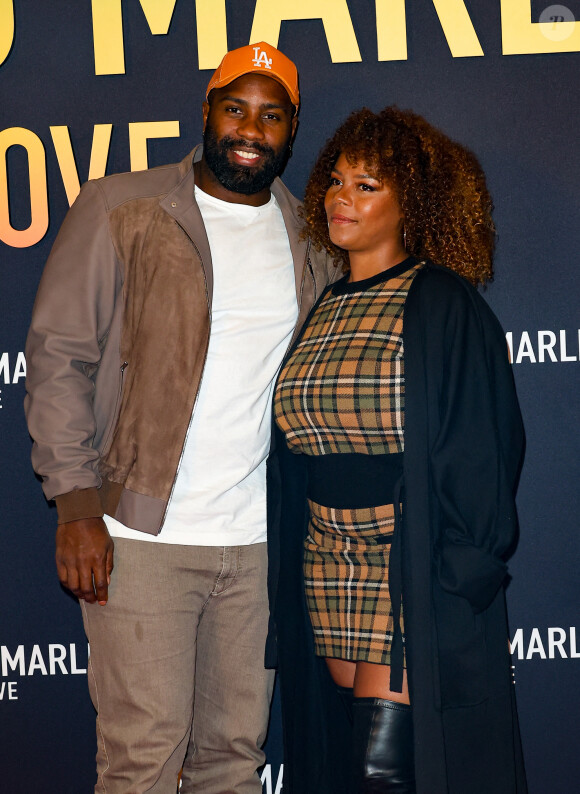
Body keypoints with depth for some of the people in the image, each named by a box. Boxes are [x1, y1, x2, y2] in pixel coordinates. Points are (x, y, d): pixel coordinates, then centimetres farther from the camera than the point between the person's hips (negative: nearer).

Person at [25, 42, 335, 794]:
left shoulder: (309, 240, 11)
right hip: (142, 534, -4)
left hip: (258, 537, 4)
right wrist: (77, 502, -11)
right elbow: (59, 354, -3)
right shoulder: (120, 210, 0)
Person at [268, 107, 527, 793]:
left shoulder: (444, 306, -7)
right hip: (327, 567, 7)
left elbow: (480, 454, -10)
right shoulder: (321, 313, 12)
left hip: (418, 574, -6)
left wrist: (458, 580, -14)